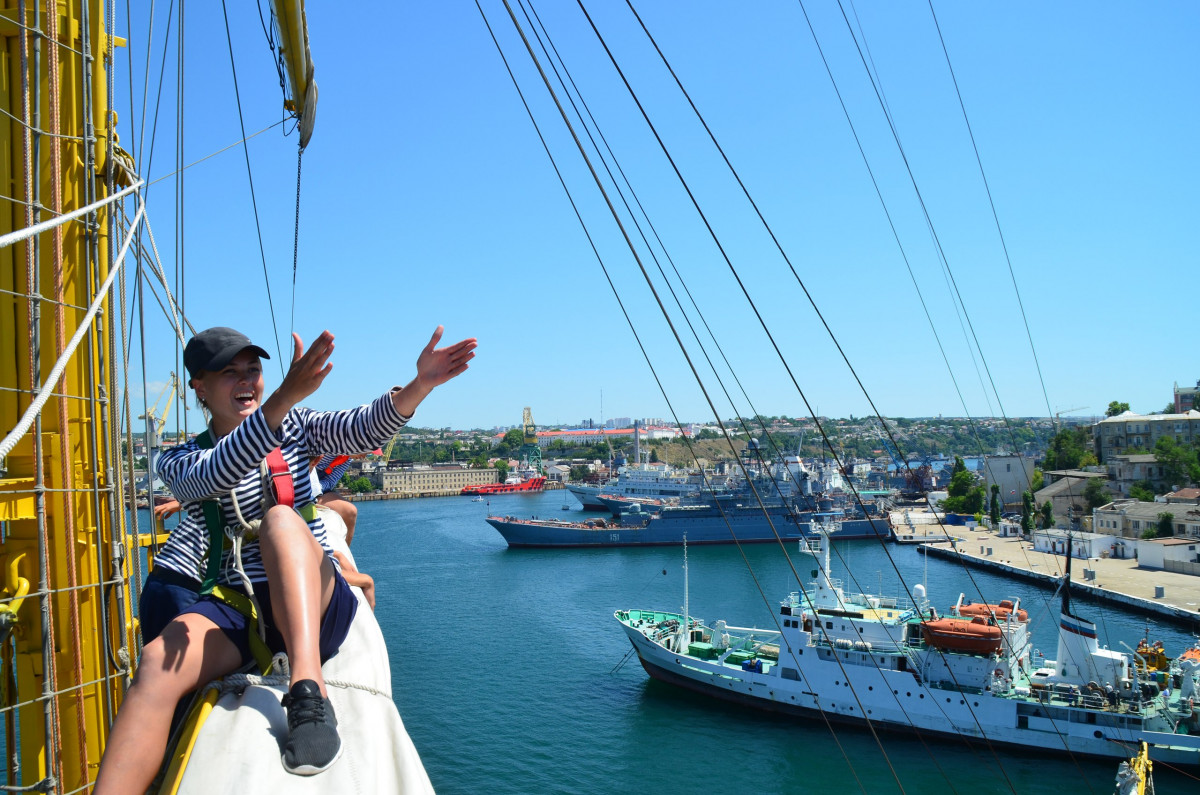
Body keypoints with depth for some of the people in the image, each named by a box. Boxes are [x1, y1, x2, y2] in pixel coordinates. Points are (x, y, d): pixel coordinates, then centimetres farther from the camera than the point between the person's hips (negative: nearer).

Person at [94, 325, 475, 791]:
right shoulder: (180, 463, 8)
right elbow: (219, 472, -18)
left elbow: (365, 428, -8)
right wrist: (287, 394, -37)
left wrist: (419, 385, -31)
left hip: (315, 606, -1)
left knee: (279, 518, -33)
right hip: (234, 609, 1)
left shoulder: (296, 427, 12)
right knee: (158, 662, -31)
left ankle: (308, 694, -49)